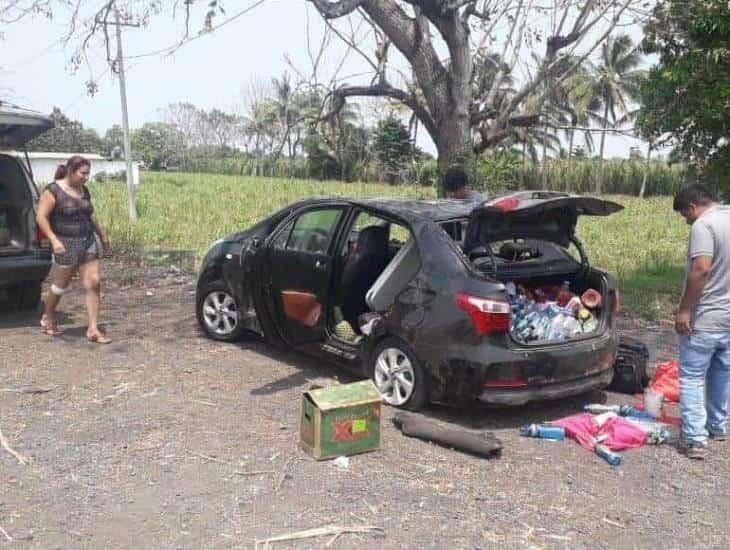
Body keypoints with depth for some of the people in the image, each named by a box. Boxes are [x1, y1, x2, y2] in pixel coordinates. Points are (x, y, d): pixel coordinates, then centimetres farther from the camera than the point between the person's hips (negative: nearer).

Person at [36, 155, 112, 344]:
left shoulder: (84, 191, 11)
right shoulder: (53, 191, -9)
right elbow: (41, 217, -13)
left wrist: (102, 236, 27)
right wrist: (54, 240, -23)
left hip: (87, 243, 6)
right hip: (66, 245, -6)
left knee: (93, 283, -4)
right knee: (60, 286, 8)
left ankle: (93, 330, -1)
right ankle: (47, 319, 35)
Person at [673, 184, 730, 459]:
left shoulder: (704, 224, -17)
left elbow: (701, 269, -27)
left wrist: (684, 309, -21)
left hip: (706, 317, -8)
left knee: (692, 377, -2)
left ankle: (695, 439, -3)